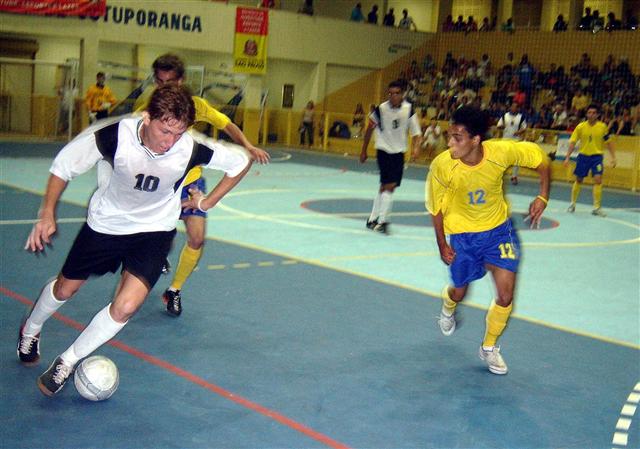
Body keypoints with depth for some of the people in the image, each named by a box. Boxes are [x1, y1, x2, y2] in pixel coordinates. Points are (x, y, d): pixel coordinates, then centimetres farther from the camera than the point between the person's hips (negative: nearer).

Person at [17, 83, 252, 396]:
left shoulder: (192, 149, -30)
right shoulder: (115, 135, -31)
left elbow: (241, 161, -10)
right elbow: (64, 164, -14)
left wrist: (208, 201, -4)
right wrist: (47, 214, -21)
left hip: (154, 229, 0)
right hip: (106, 221, 1)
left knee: (125, 308, -17)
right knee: (65, 288, 19)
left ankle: (67, 362, 10)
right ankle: (31, 330, 54)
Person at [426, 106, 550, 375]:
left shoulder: (502, 151, -26)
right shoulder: (442, 166, -26)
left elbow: (540, 159, -7)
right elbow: (436, 208, -9)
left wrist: (543, 196, -16)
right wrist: (442, 245, -6)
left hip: (499, 229, 1)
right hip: (463, 235, 0)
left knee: (506, 295, -5)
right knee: (459, 292, 14)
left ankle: (489, 347, 21)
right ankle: (448, 307, 55)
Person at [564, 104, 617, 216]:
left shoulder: (603, 127, -4)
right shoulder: (580, 127, -4)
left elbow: (608, 143, 5)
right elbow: (572, 142, -3)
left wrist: (613, 157, 0)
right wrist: (567, 157, -9)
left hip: (597, 156, -1)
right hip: (583, 155, 1)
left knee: (598, 180, -14)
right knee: (578, 180, 10)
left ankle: (596, 207, -8)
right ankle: (573, 204, 27)